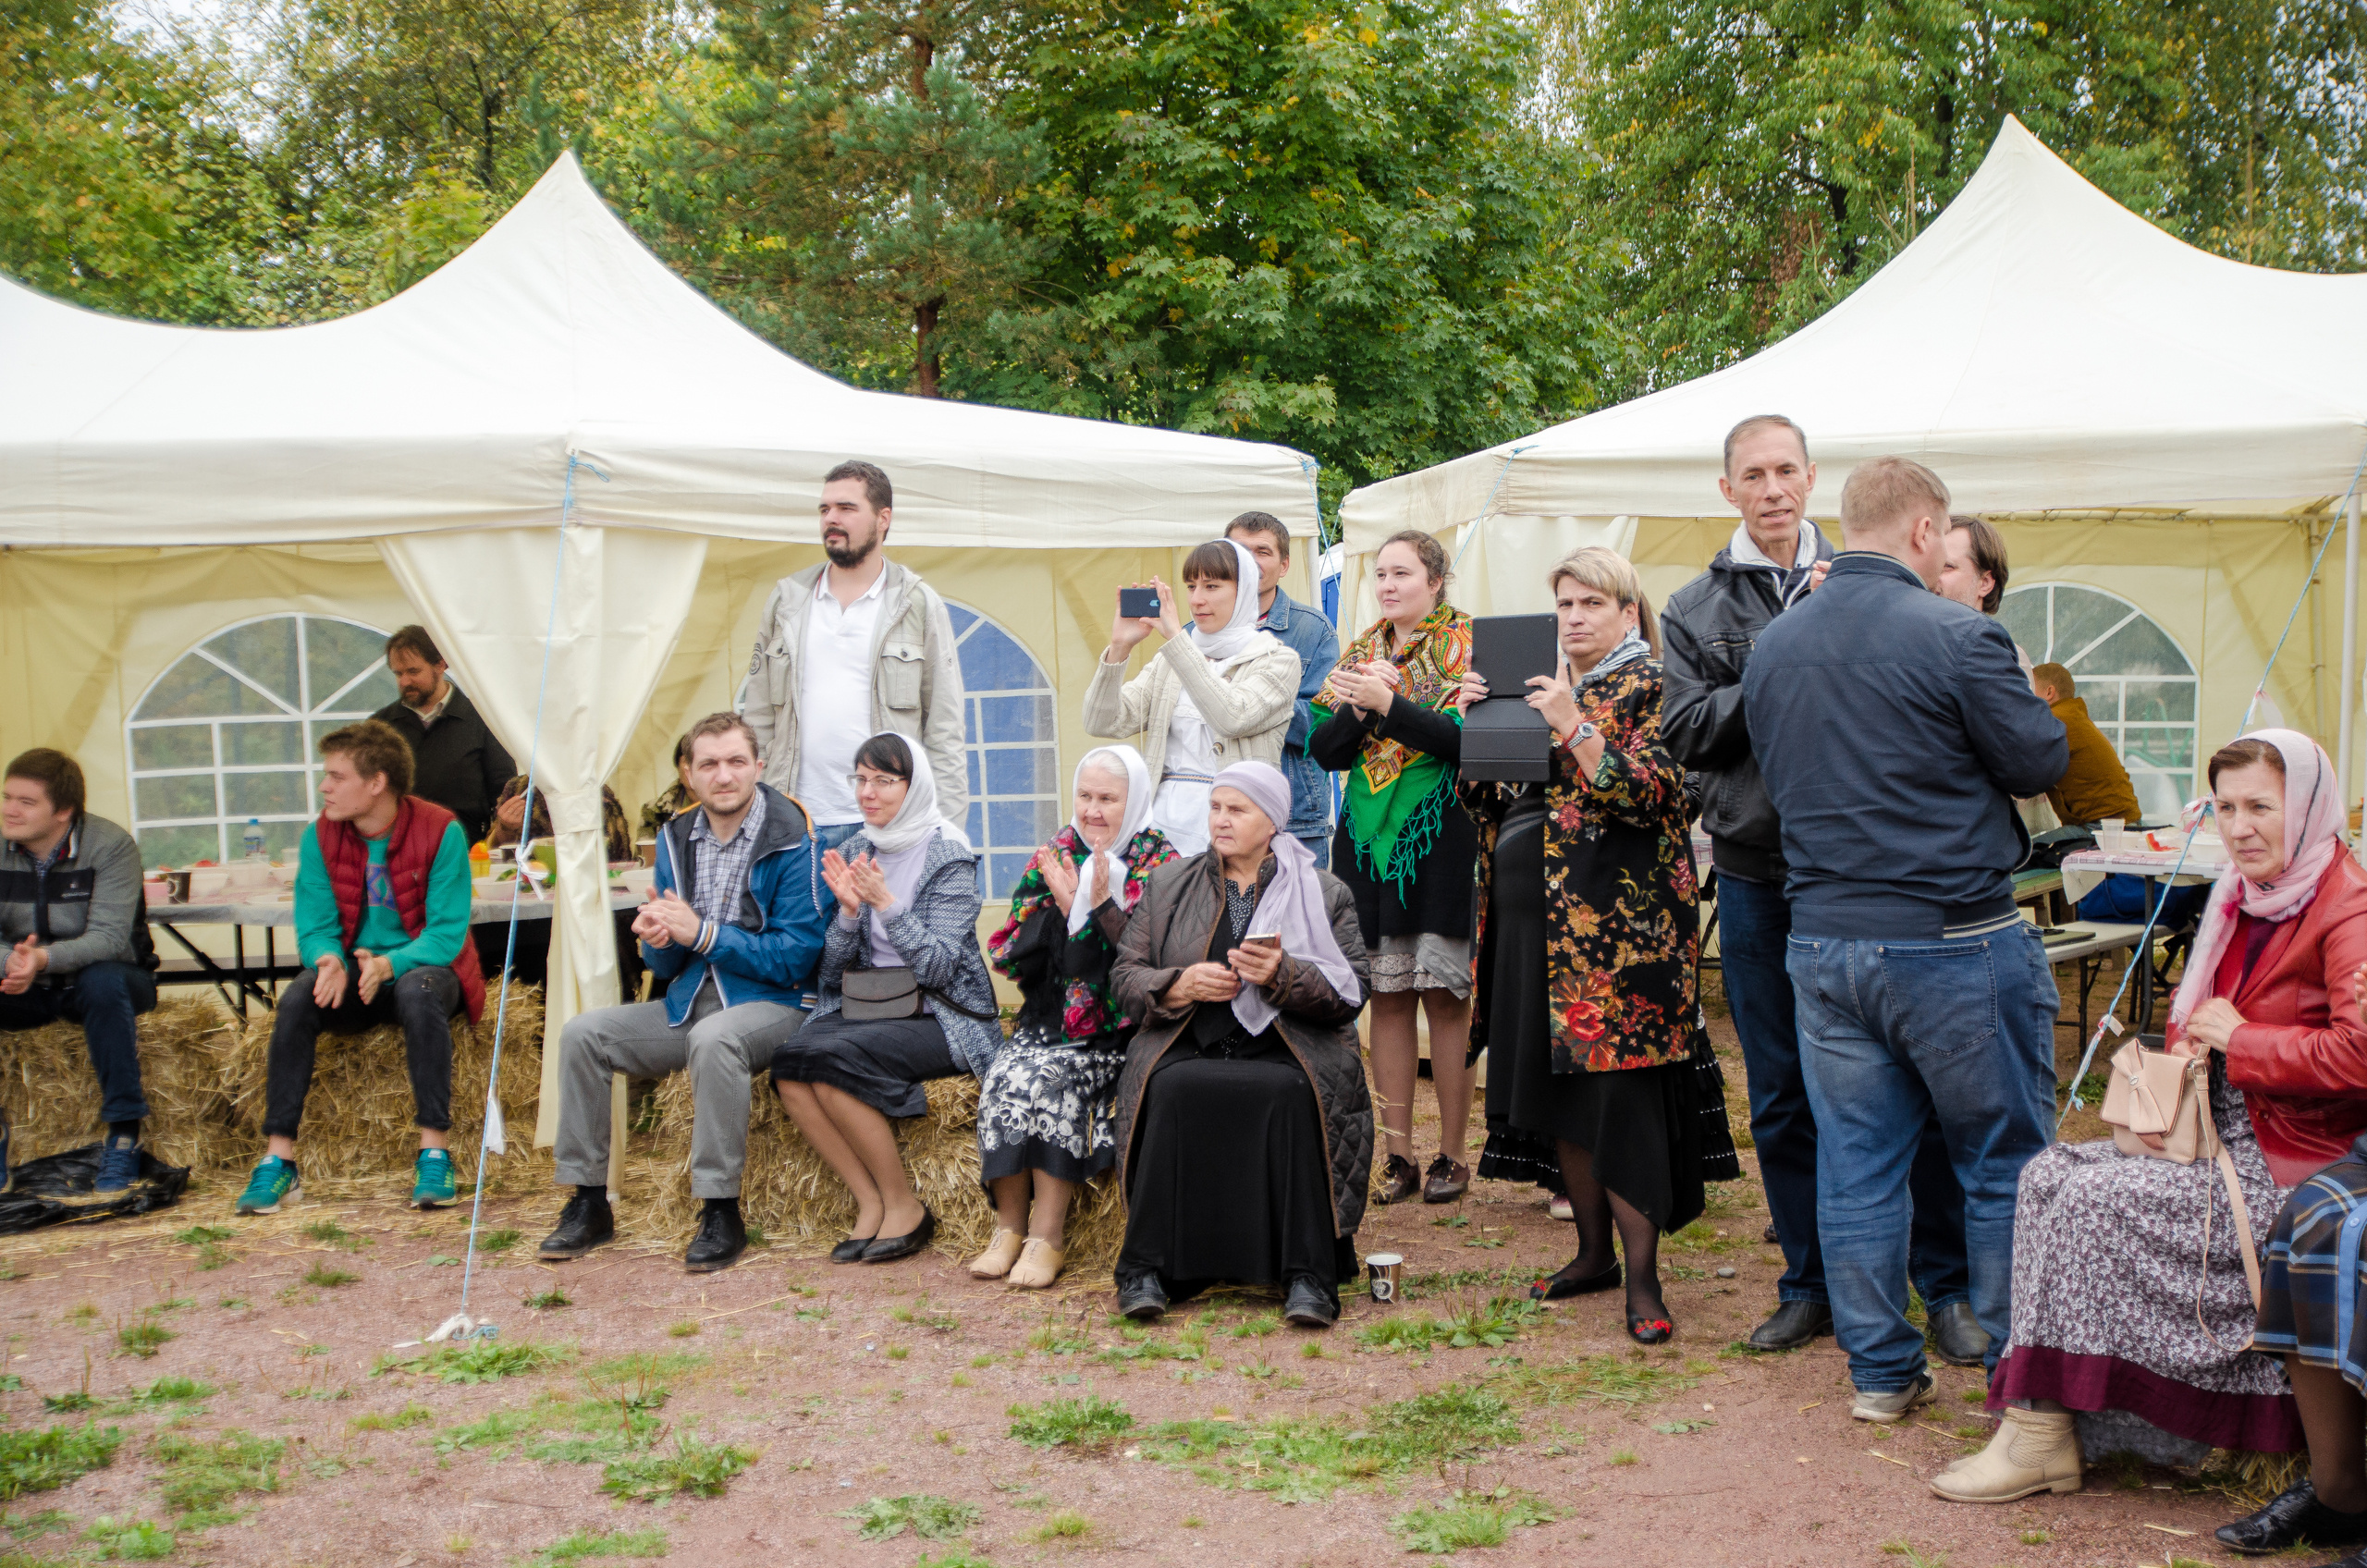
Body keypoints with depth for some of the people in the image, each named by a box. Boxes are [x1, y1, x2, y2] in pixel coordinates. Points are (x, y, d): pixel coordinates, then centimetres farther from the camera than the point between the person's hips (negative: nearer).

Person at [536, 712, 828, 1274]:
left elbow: (795, 957, -17)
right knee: (583, 1032, -8)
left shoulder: (791, 840, -11)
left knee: (714, 1038, -37)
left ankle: (721, 1214, -27)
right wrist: (658, 941, -12)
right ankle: (589, 1205, 1)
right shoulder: (677, 838, 8)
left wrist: (703, 933, -21)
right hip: (689, 1001, 7)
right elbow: (667, 967, 13)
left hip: (772, 1002, -7)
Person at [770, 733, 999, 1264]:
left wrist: (886, 903, -23)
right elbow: (836, 964, 8)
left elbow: (939, 966, -15)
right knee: (788, 1061, -23)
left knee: (831, 1059, -29)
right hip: (868, 1007, 6)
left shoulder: (948, 855, -6)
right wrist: (849, 909, -10)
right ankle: (870, 1204, -15)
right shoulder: (857, 850, 10)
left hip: (939, 1018, -6)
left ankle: (905, 1208, -14)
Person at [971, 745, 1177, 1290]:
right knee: (1005, 1077, -25)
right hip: (1048, 1019, 4)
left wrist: (1104, 906, -22)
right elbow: (1011, 955, 6)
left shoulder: (1159, 863, 1)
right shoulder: (1056, 854, 13)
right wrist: (1061, 907, -9)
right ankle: (1009, 1226, -16)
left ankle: (1046, 1234, -22)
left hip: (1115, 1031, -4)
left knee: (1051, 1078, -29)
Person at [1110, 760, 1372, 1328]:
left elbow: (1353, 991, 3)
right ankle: (1148, 1268, -26)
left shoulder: (1325, 893, 12)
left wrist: (1283, 975, -15)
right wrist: (1181, 984, -8)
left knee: (1293, 1095, -35)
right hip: (1188, 1047, 1)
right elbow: (1125, 976, 13)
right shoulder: (1168, 885, 18)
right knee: (1172, 1090, -33)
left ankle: (1308, 1276, -30)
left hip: (1284, 1050, -1)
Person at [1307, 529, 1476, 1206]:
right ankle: (1398, 1154, 11)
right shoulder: (1361, 652, 15)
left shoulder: (1465, 648, 0)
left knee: (1444, 995, -3)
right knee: (1386, 995, 5)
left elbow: (1466, 738, -14)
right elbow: (1324, 749, 8)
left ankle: (1452, 1153, 6)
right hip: (1370, 839, 5)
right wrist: (1357, 708, -11)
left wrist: (1389, 704, -20)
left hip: (1441, 839, -4)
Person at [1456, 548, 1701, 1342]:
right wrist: (1475, 720, 3)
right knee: (1556, 1086, 11)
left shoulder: (1650, 687, -2)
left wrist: (1575, 728, -23)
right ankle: (1594, 1250, 23)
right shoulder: (1537, 688, 19)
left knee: (1619, 1087, -9)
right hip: (1534, 917, 7)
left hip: (1616, 917, -7)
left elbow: (1654, 792, -16)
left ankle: (1642, 1275, -4)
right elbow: (1487, 799, 18)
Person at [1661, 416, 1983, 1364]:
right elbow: (1686, 732, -3)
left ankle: (1948, 1287, 13)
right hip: (1757, 877, 2)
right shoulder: (1695, 610, 9)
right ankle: (1810, 1285, 23)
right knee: (1782, 1099, 9)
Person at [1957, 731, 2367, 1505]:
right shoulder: (2240, 897, 12)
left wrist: (2239, 1040, -17)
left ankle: (2043, 1437, -11)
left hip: (2291, 1164, -9)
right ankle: (2044, 1425, -8)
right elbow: (2192, 1011, 25)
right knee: (2050, 1174, -8)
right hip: (2218, 1137, 9)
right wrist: (2185, 1049, 2)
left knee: (2092, 1201, -21)